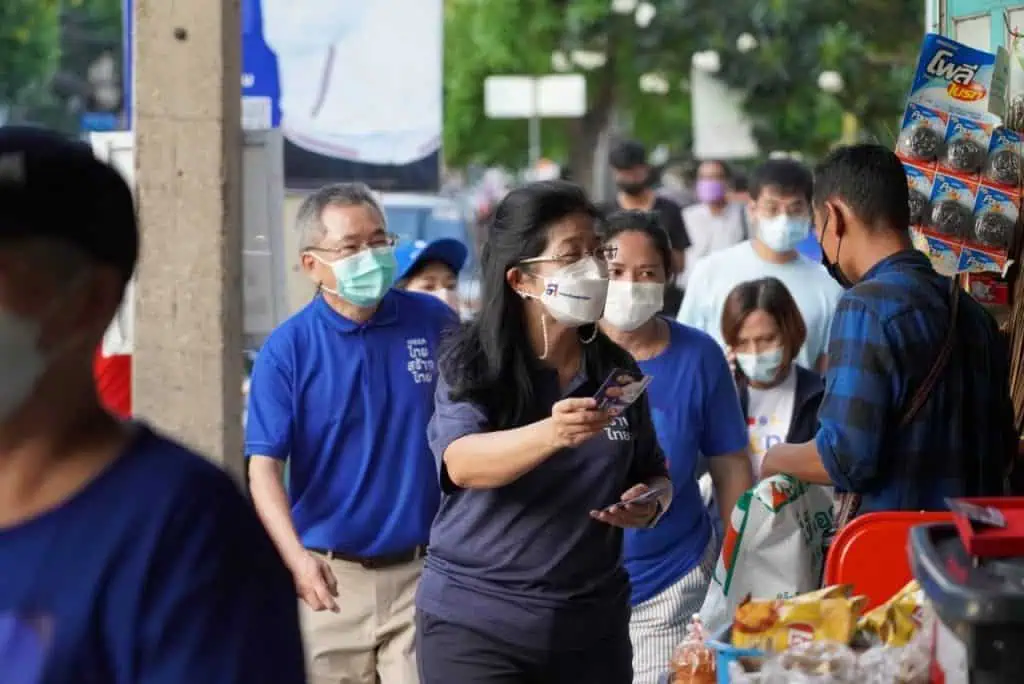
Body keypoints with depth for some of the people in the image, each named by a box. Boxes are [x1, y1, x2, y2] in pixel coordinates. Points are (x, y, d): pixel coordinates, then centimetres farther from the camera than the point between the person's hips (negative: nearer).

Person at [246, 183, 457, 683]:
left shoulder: (434, 322, 1)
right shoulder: (286, 349, -5)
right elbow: (264, 467, -10)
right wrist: (296, 557, -26)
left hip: (424, 571, 0)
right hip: (331, 577, 0)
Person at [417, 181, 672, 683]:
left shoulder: (618, 372, 5)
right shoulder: (471, 366, -8)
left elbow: (654, 474, 16)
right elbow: (462, 463, -24)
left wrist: (650, 504, -8)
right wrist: (552, 434, -42)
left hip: (592, 623, 4)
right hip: (475, 623, -4)